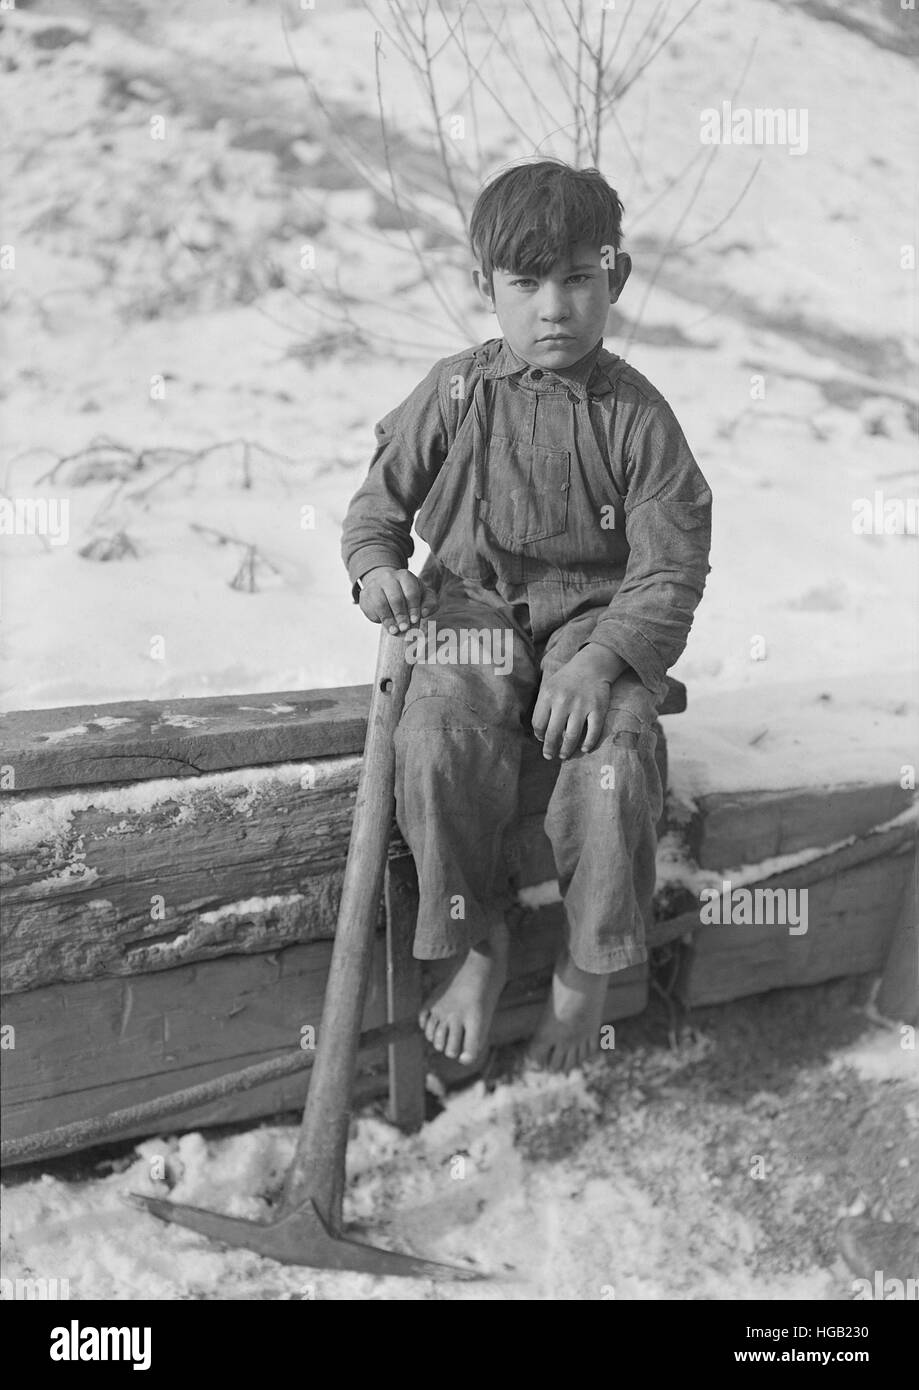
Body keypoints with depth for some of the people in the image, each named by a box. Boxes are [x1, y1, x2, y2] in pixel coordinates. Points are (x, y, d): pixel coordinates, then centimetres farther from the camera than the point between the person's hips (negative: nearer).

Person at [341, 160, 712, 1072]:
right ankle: (478, 947, -2)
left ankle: (588, 970, -1)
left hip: (598, 616, -1)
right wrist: (376, 567, -11)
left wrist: (599, 661, -21)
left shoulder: (636, 415, -3)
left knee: (613, 766, -27)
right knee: (437, 750, -27)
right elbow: (380, 498, 12)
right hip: (473, 609, 1)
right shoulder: (454, 393, 2)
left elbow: (670, 568, -6)